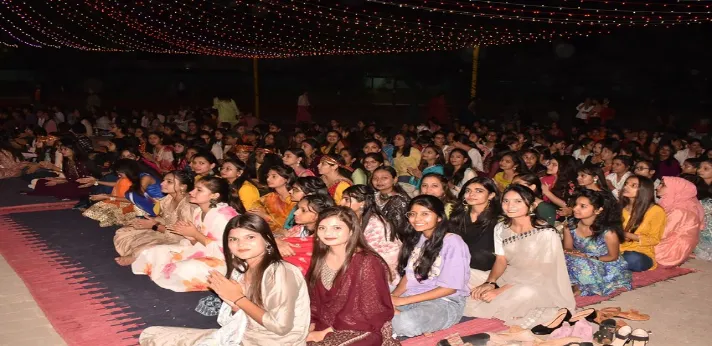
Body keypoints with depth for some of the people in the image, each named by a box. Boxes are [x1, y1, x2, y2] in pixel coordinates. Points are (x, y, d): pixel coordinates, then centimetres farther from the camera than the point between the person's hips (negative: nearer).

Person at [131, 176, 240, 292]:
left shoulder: (224, 215, -22)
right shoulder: (199, 211, 6)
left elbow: (223, 250, -26)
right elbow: (198, 243, 13)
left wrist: (195, 234, -18)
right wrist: (190, 236, -11)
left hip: (220, 261, -9)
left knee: (184, 270, -32)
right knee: (156, 252, 0)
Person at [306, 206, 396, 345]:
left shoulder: (367, 262, -17)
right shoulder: (320, 259, 3)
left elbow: (371, 313, -17)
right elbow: (314, 299, 9)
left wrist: (326, 333, -16)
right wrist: (312, 325, -10)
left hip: (362, 332, -6)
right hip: (324, 327, 6)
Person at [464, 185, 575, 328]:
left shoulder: (546, 234, -20)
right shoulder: (500, 228, -1)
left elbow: (541, 273, -20)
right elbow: (501, 260, 3)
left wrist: (501, 290, -26)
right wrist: (490, 282, -19)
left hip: (539, 285, -5)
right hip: (510, 277, 5)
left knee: (525, 293, -40)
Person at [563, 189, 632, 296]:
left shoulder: (608, 232, -26)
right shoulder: (570, 225, -13)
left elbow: (613, 256, -10)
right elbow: (567, 249, 1)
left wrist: (589, 258, -23)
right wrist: (573, 253, -24)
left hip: (606, 267, -4)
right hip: (585, 267, 5)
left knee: (579, 263, -32)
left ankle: (579, 289, -5)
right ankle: (573, 284, -2)